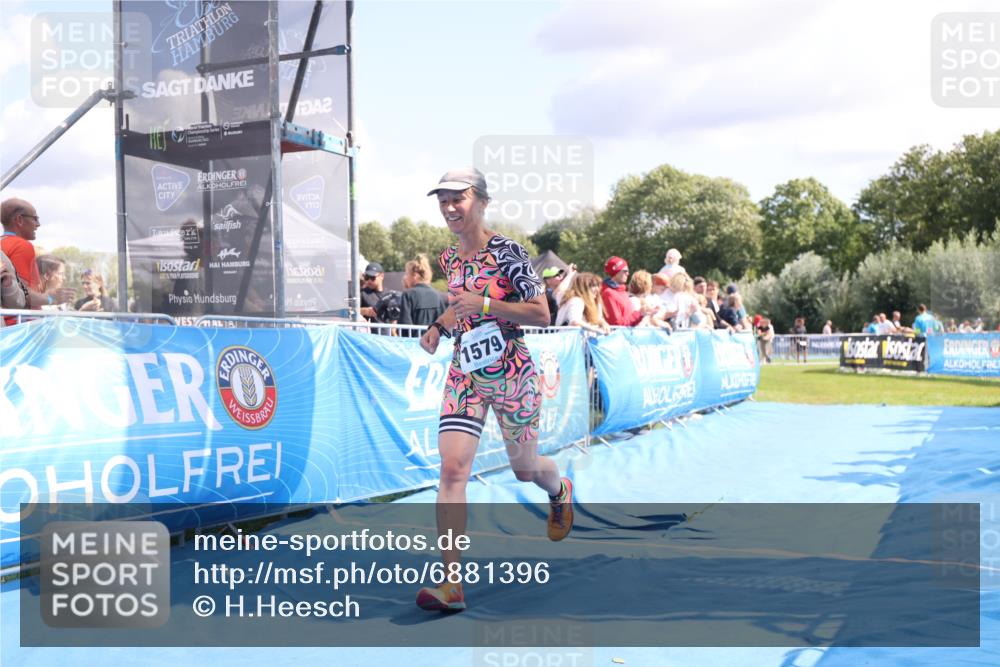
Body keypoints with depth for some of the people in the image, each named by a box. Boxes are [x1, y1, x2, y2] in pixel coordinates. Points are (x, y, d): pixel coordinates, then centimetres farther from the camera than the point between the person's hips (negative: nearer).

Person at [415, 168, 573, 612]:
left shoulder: (507, 251, -11)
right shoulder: (449, 258, 8)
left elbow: (541, 314, -14)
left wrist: (484, 304, -22)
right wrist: (438, 327, 7)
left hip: (510, 374, -4)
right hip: (464, 375, 4)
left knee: (525, 468, 13)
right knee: (452, 468, -12)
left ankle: (560, 492, 53)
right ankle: (451, 585, -12)